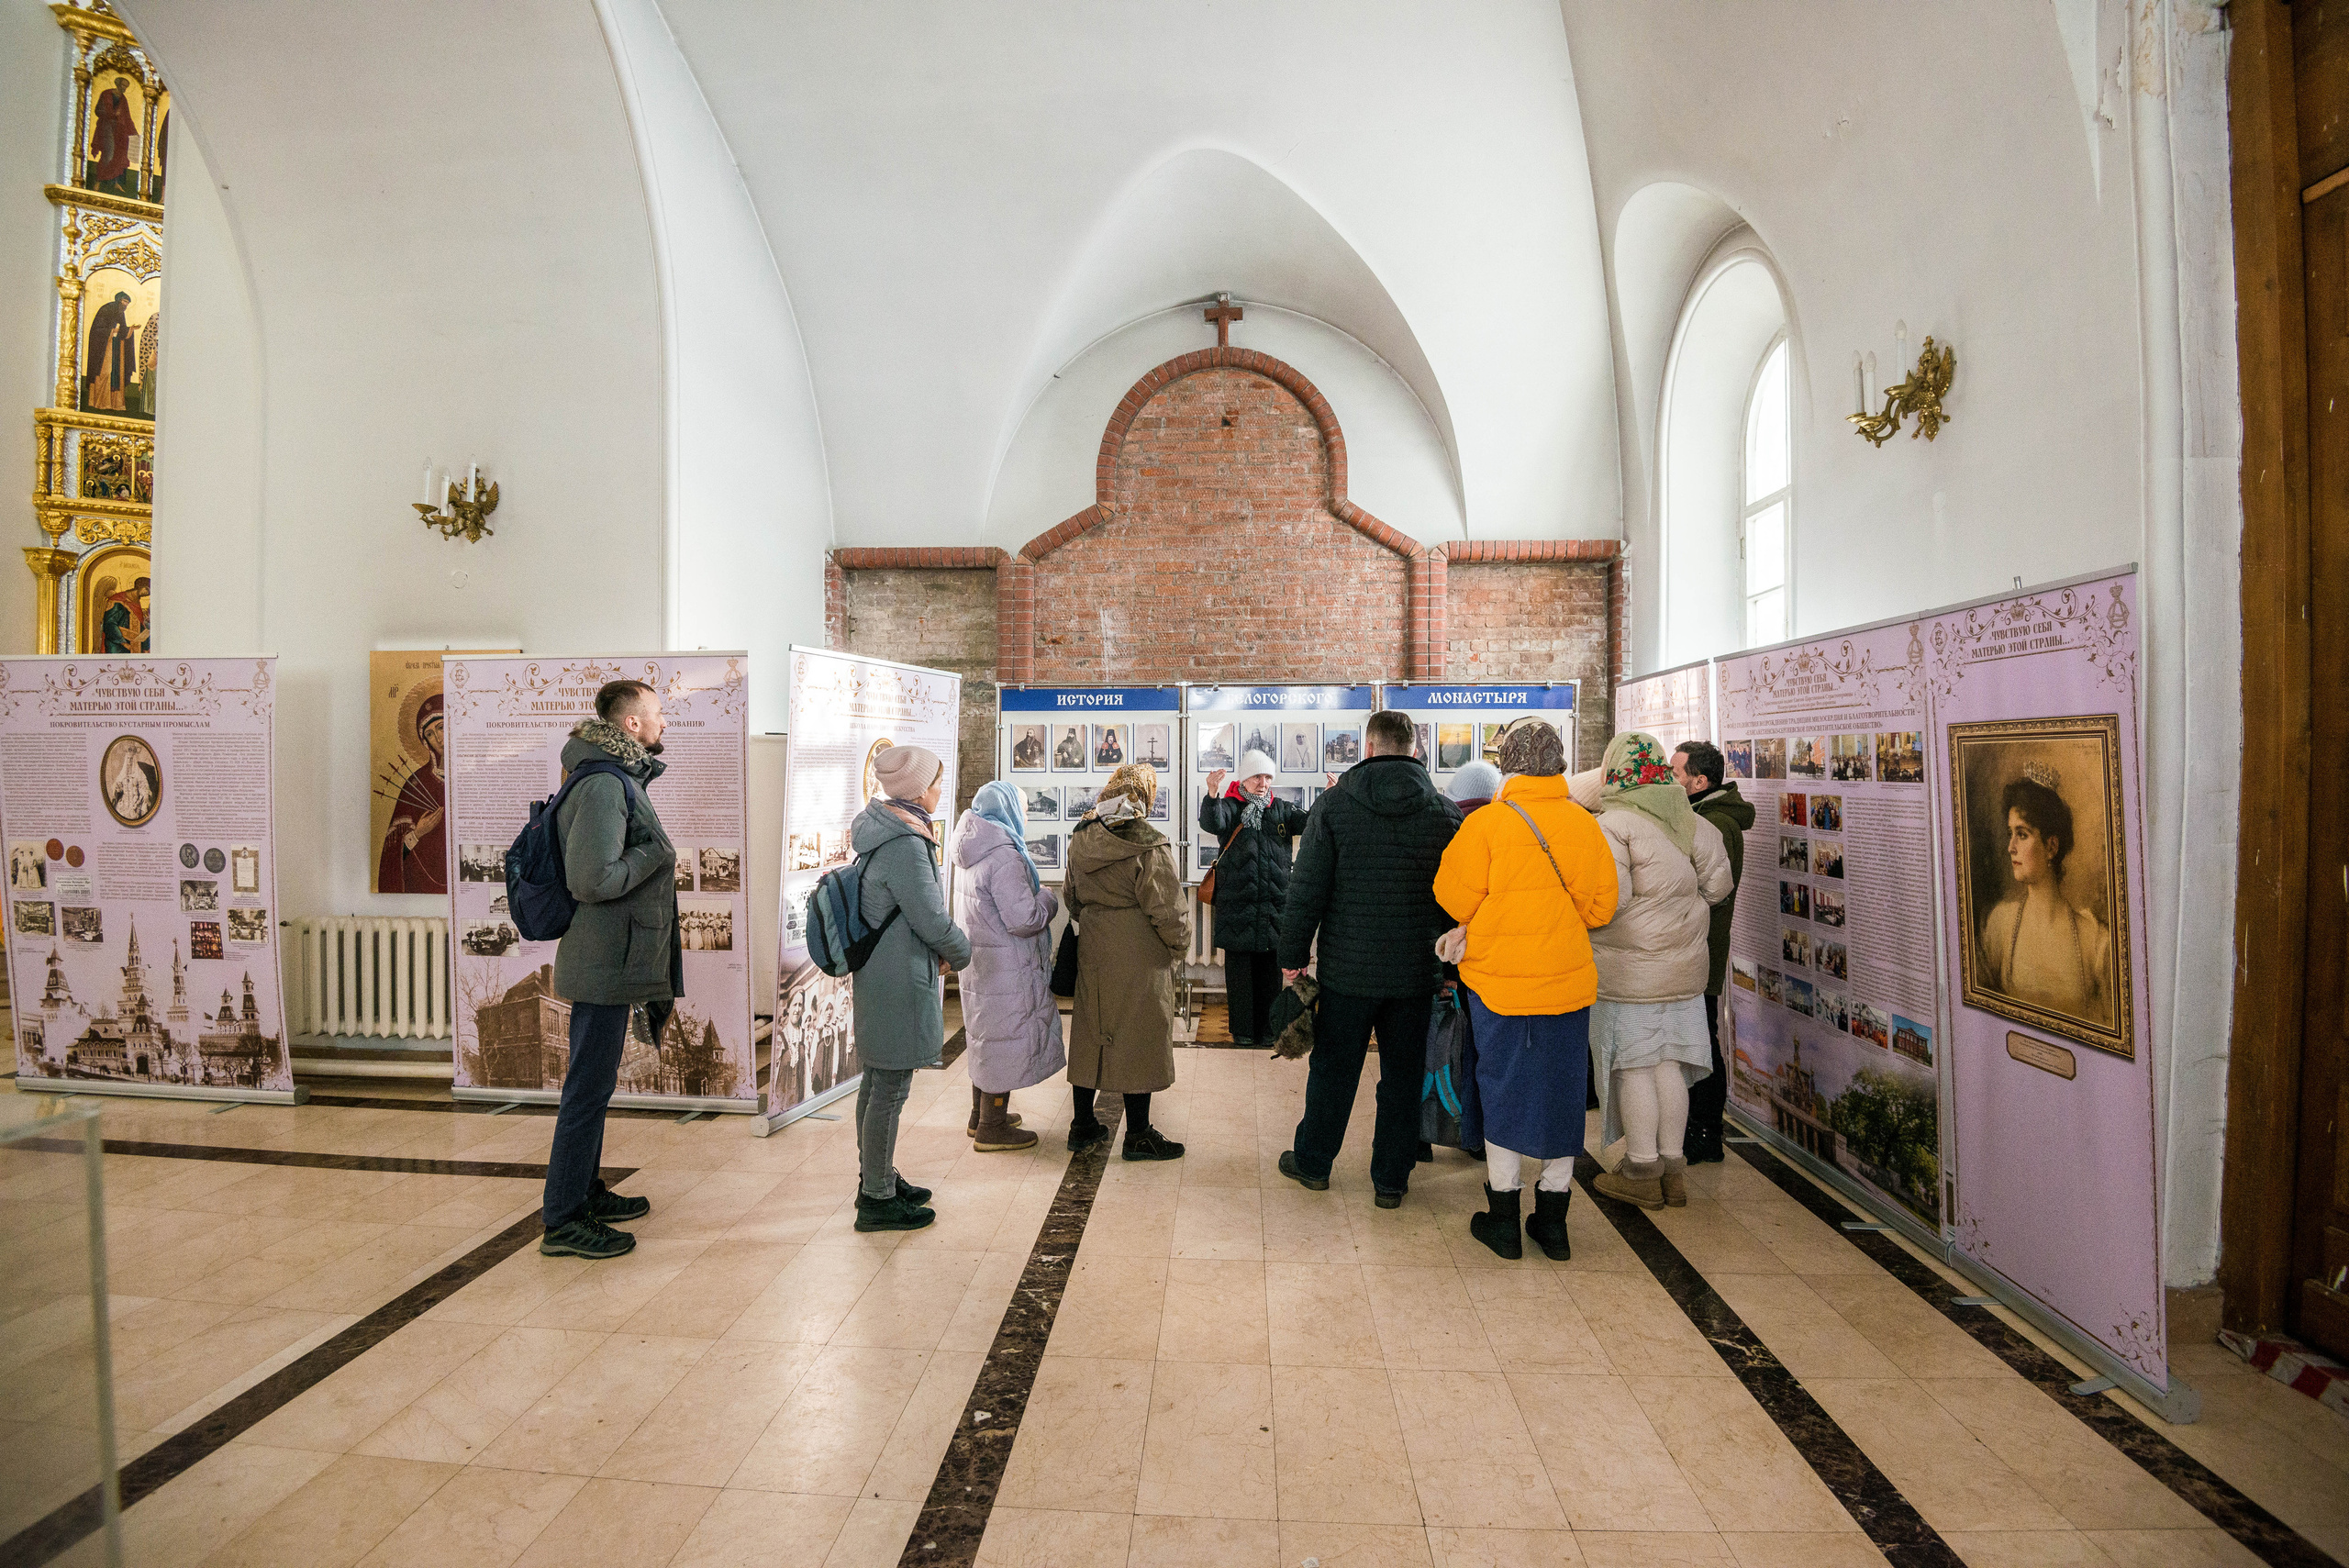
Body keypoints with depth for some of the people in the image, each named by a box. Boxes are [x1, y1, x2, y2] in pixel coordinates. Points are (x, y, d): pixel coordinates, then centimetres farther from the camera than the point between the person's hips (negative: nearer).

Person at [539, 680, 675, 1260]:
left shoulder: (620, 779, 14)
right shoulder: (605, 785, -19)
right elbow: (593, 880, -26)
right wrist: (657, 851, -16)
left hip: (610, 960, 11)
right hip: (604, 963, -11)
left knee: (592, 1084, 19)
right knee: (588, 1088, -1)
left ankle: (586, 1191, 33)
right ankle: (562, 1220, 10)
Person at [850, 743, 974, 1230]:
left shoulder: (884, 833, 9)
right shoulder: (905, 846, -23)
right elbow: (933, 921, -20)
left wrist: (939, 949, 7)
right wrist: (961, 952, -1)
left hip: (878, 979, 10)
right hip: (900, 985, -10)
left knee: (877, 1083, 19)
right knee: (890, 1090, 1)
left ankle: (876, 1179, 33)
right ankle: (878, 1200, 13)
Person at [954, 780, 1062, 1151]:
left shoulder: (982, 853, 10)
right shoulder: (1004, 857, -22)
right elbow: (1023, 920, -25)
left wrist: (1037, 896, 14)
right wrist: (1049, 901, -8)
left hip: (984, 965, 10)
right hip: (1006, 969, -10)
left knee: (988, 1039, 20)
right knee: (1006, 1041, 1)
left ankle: (982, 1115, 34)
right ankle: (992, 1130, 12)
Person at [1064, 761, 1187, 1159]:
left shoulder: (1080, 841, 4)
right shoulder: (1148, 844, -16)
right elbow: (1165, 907, -14)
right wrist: (1179, 946, 1)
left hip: (1092, 954, 6)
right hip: (1140, 958, -6)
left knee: (1089, 1034, 15)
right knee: (1138, 1037, 5)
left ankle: (1082, 1125, 26)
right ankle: (1138, 1134, 15)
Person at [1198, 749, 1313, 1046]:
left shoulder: (1281, 810, 11)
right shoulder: (1231, 807, 1)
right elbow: (1211, 823, -19)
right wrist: (1212, 795, -40)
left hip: (1274, 906, 3)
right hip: (1237, 905, -3)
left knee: (1271, 972, 9)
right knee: (1240, 971, 5)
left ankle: (1267, 1029, 22)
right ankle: (1242, 1030, 17)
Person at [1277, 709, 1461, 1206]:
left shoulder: (1334, 803, -7)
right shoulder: (1446, 813, -2)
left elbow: (1307, 888, -7)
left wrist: (1293, 953, 1)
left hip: (1348, 966, -1)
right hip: (1416, 970, 1)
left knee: (1333, 1068, 13)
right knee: (1403, 1074, 12)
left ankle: (1312, 1162, 30)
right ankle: (1391, 1180, 22)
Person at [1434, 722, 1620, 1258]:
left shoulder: (1486, 823, -13)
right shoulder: (1585, 824, -2)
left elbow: (1455, 897, -6)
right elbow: (1603, 903, 4)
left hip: (1500, 981, -3)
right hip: (1569, 982, 3)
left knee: (1503, 1092, 10)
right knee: (1561, 1092, 14)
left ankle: (1503, 1219, 20)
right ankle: (1553, 1221, 25)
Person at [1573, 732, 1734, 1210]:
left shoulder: (1611, 825, -15)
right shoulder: (1693, 821, 5)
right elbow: (1717, 883, 6)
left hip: (1628, 970, -6)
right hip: (1685, 965, 6)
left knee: (1634, 1067, 4)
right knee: (1669, 1065, 14)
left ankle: (1642, 1172, 15)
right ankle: (1673, 1167, 24)